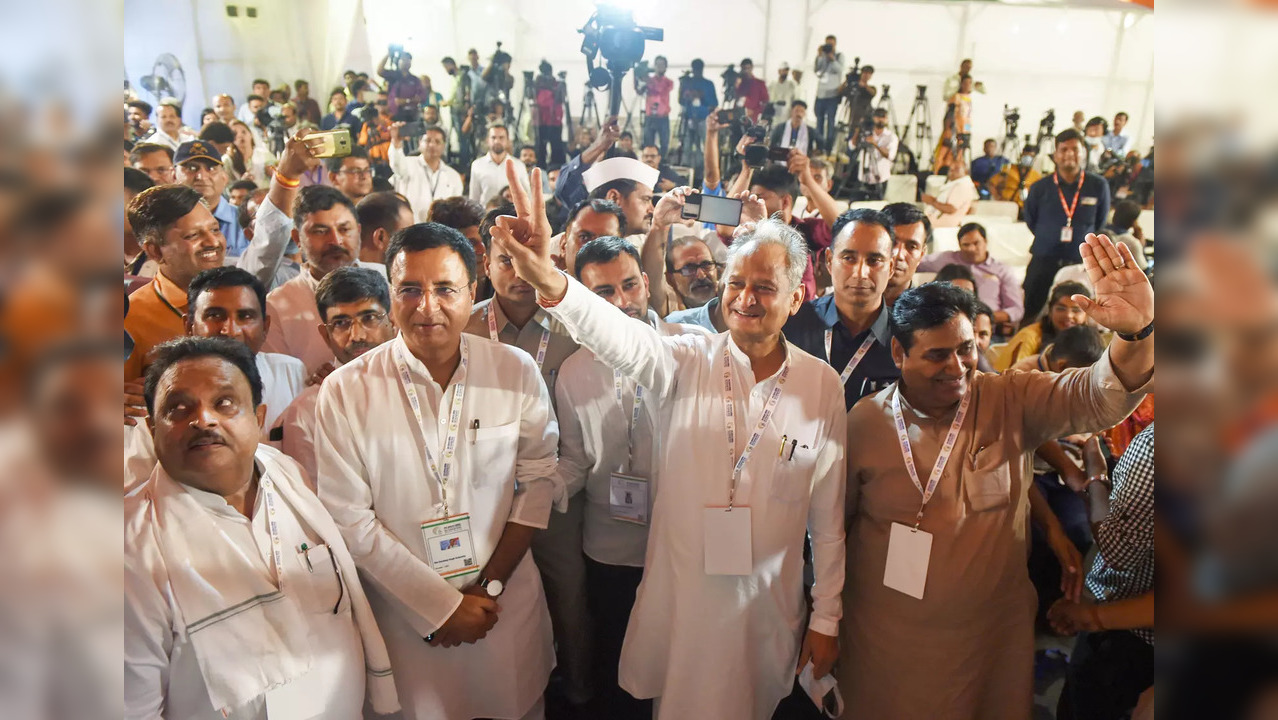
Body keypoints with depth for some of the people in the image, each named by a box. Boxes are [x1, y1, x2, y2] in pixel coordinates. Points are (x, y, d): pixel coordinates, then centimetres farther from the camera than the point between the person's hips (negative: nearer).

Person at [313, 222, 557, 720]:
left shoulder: (516, 371, -6)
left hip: (508, 605, 2)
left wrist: (490, 586, -7)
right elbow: (349, 518, -10)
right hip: (405, 618, -1)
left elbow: (538, 477, -1)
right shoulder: (344, 392, -11)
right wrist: (441, 605, -11)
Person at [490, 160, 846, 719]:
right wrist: (549, 281, -50)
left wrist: (826, 619, 3)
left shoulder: (822, 384, -5)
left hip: (767, 606, 1)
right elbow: (620, 338, -31)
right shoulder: (687, 362, -9)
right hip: (679, 597, -1)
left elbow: (828, 517, -1)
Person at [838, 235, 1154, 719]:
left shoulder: (1010, 403, -7)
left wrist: (1137, 330, -39)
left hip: (994, 634, 2)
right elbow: (836, 516, 1)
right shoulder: (863, 424, -10)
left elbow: (1097, 396, -19)